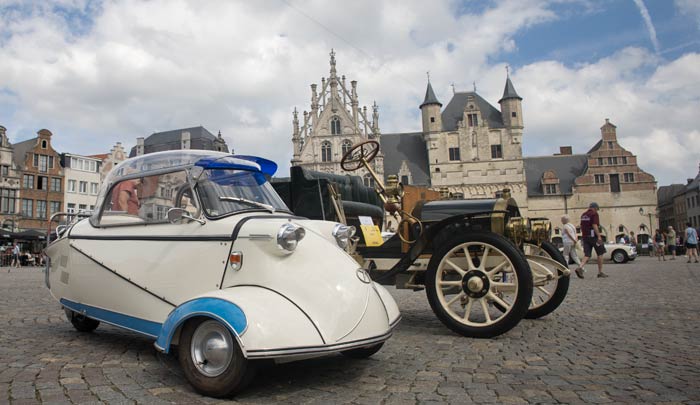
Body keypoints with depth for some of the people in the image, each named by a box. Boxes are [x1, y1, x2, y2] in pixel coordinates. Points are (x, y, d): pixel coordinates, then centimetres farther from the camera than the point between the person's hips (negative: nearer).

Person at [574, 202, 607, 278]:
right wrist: (599, 236, -20)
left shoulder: (583, 215, 15)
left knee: (587, 255, 2)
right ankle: (600, 272, 11)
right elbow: (594, 225, -18)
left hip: (585, 237, 6)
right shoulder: (594, 214, -7)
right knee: (600, 253, 8)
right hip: (593, 236, -6)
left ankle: (580, 268, -21)